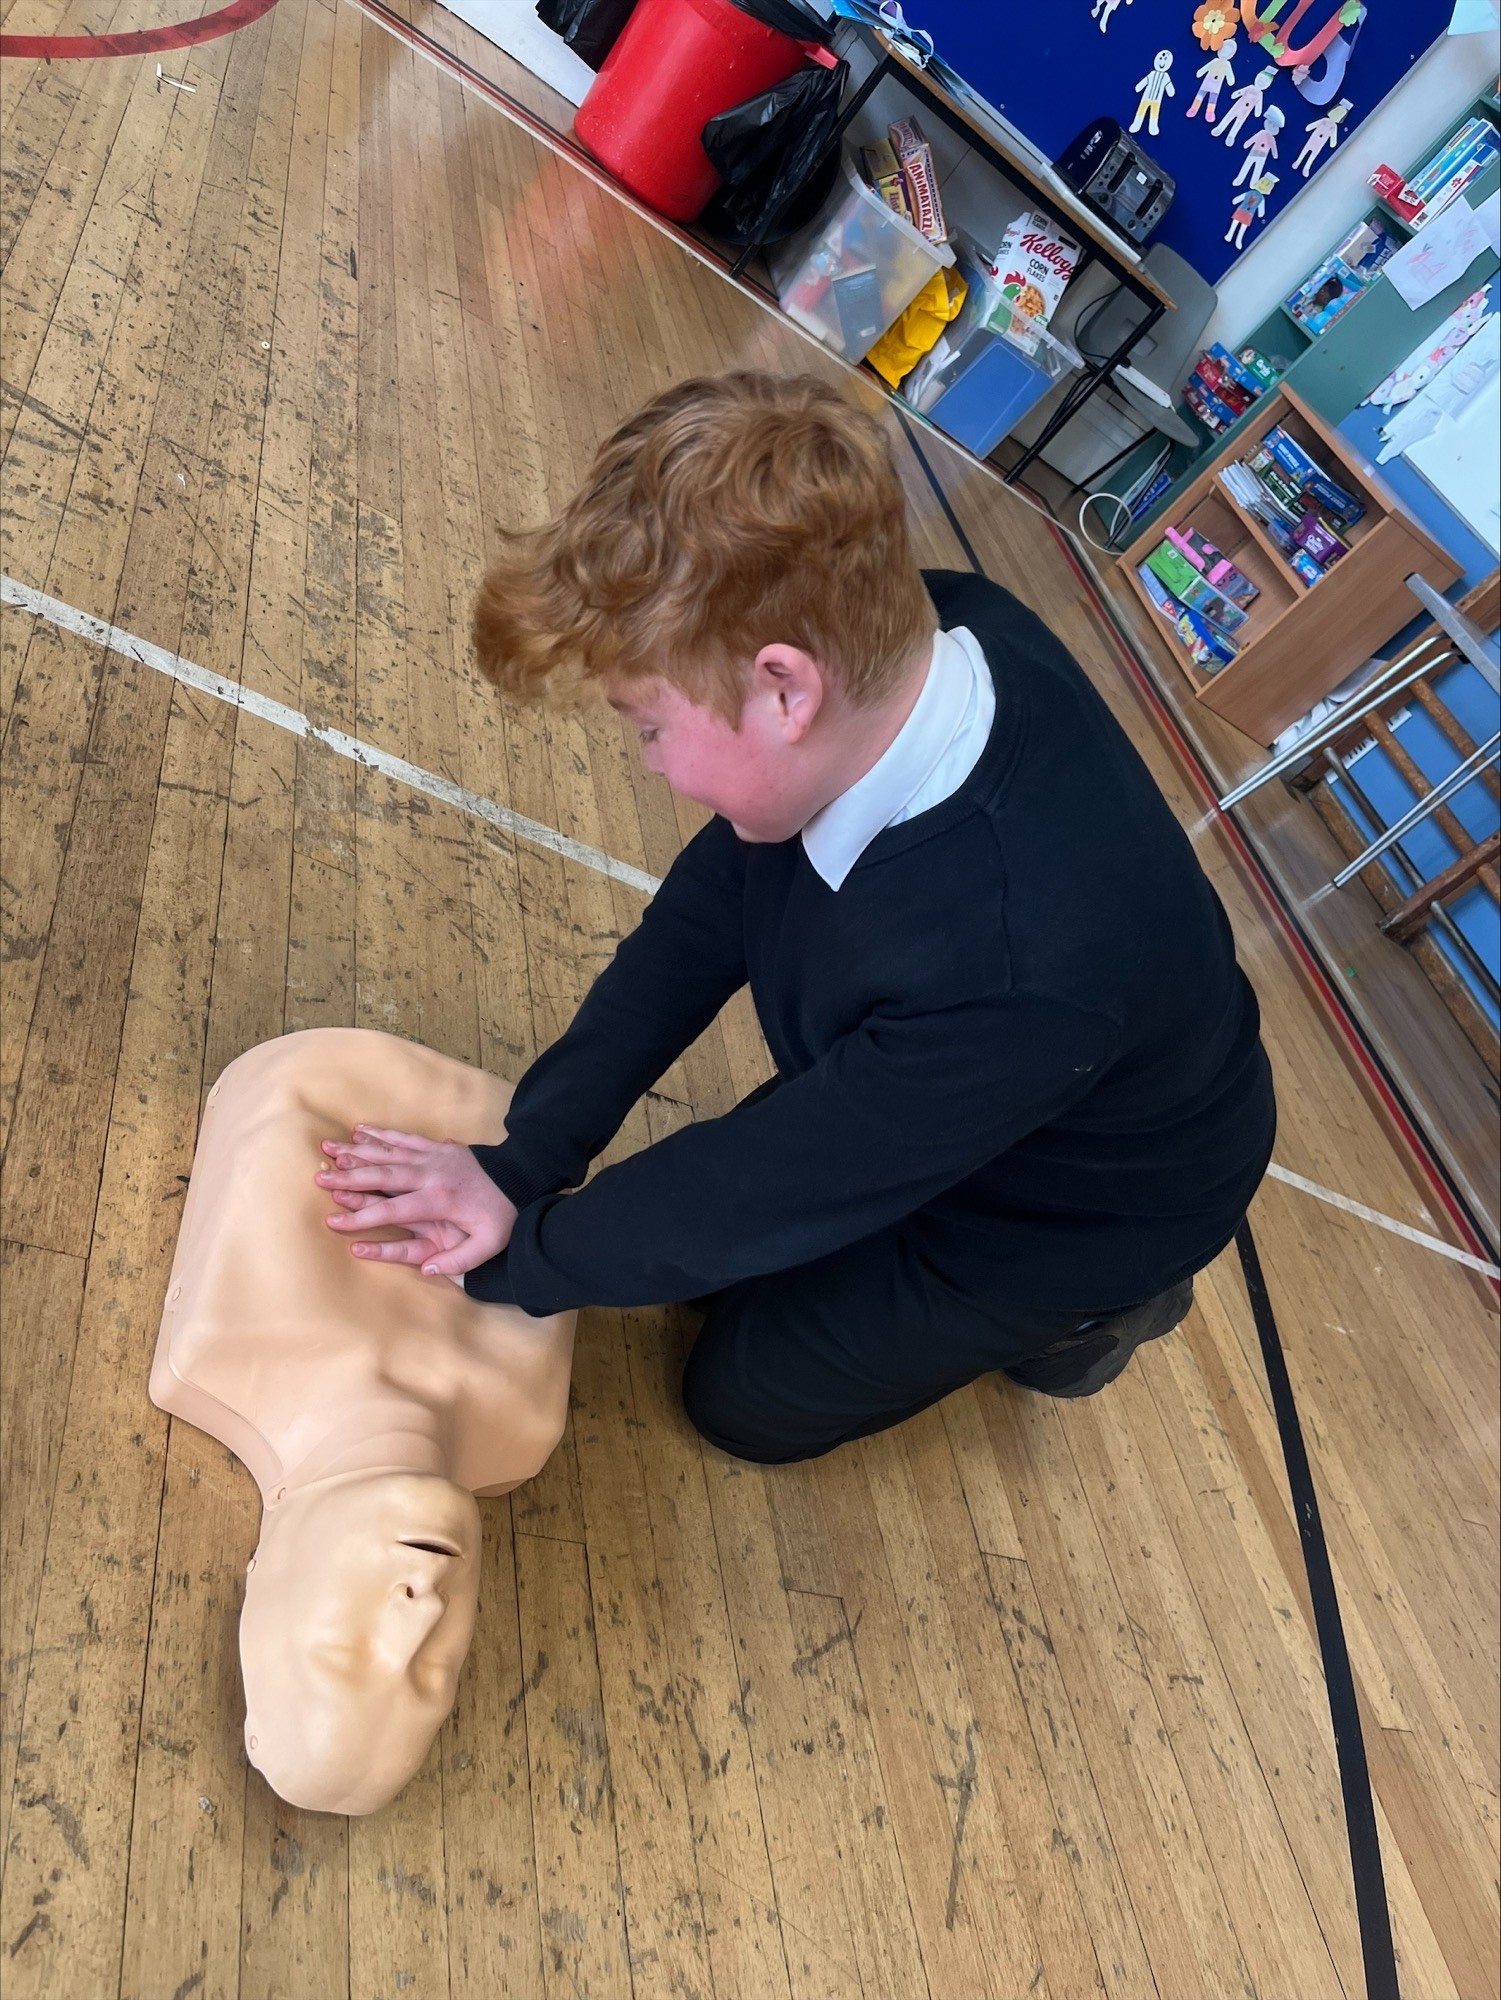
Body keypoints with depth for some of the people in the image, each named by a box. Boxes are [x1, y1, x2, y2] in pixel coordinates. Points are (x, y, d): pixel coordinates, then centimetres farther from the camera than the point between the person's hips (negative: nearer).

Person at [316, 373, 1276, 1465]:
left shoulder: (1015, 979, -45)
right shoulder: (903, 635, -25)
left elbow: (765, 1186, -30)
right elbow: (712, 907, -17)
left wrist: (513, 1251, -14)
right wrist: (519, 1159, -18)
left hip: (1074, 1204, -5)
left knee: (748, 1396, 9)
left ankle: (1085, 1307, 21)